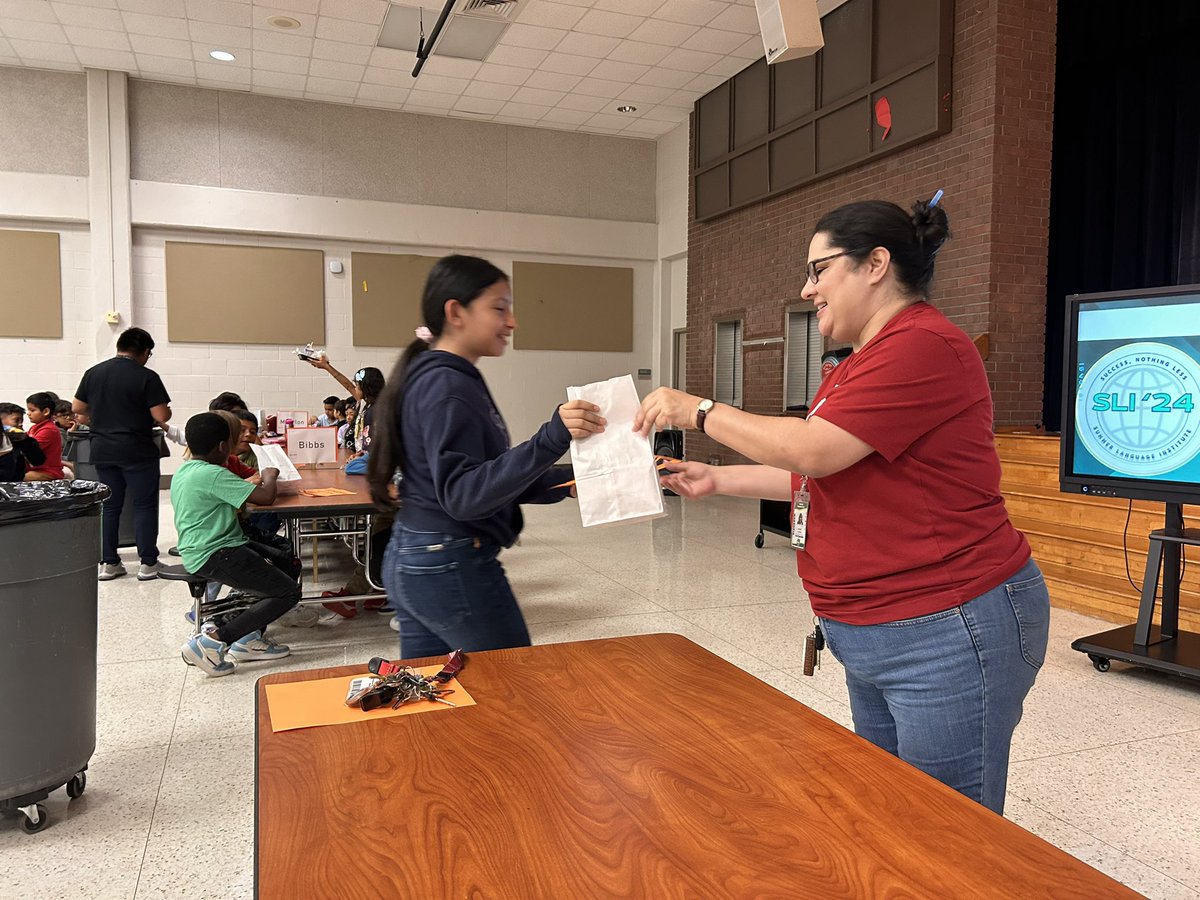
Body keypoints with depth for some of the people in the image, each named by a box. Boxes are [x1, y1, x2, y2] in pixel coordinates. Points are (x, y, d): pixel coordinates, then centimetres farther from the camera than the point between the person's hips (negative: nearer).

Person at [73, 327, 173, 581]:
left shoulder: (93, 372, 5)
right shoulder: (147, 377, -11)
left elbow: (77, 408, 12)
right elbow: (161, 416, -15)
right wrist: (166, 411, 7)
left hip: (102, 450, 5)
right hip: (137, 452, -5)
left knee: (109, 506, 12)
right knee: (144, 506, 3)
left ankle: (108, 563, 16)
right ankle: (148, 563, 5)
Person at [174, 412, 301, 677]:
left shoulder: (183, 471, 12)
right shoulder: (213, 474, -20)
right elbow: (266, 497, -21)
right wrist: (270, 477, -1)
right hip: (215, 556, -11)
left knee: (291, 565, 12)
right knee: (289, 592, -11)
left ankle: (250, 639, 9)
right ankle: (212, 640, -11)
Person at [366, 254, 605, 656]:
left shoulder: (432, 378, 13)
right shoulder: (447, 387, -18)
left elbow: (487, 475, 14)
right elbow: (462, 495, -26)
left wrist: (571, 479, 4)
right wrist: (550, 440, -36)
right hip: (451, 568, -10)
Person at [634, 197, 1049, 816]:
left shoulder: (923, 347, -18)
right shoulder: (861, 363, 16)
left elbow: (812, 449, -25)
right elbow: (816, 475, 19)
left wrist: (700, 411, -13)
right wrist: (718, 480, 12)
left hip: (947, 634, -10)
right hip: (873, 638, 10)